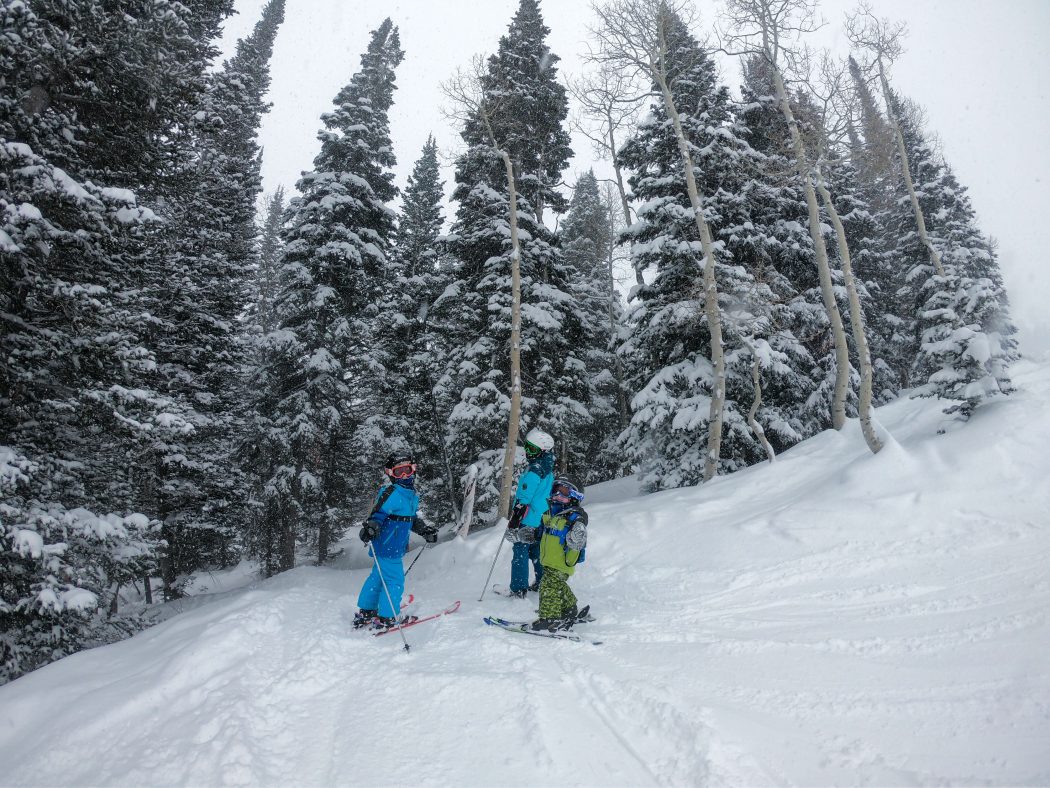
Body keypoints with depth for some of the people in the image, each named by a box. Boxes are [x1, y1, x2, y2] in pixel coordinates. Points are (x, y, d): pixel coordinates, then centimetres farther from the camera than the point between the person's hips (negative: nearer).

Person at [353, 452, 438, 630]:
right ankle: (386, 618, 10)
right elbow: (378, 514, -25)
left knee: (378, 577, 19)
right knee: (395, 581, -2)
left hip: (394, 547, 10)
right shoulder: (391, 493, -18)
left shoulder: (412, 495, 11)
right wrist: (370, 527, -42)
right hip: (387, 547, -10)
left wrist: (425, 530, 20)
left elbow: (412, 519, 23)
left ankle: (365, 612, 33)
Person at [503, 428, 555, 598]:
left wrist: (514, 520, -18)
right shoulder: (549, 470, 9)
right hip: (543, 520, 9)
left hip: (529, 520, -9)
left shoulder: (534, 470, -21)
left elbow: (524, 498, -22)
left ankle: (519, 589, 1)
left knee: (521, 552, -1)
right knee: (537, 551, 20)